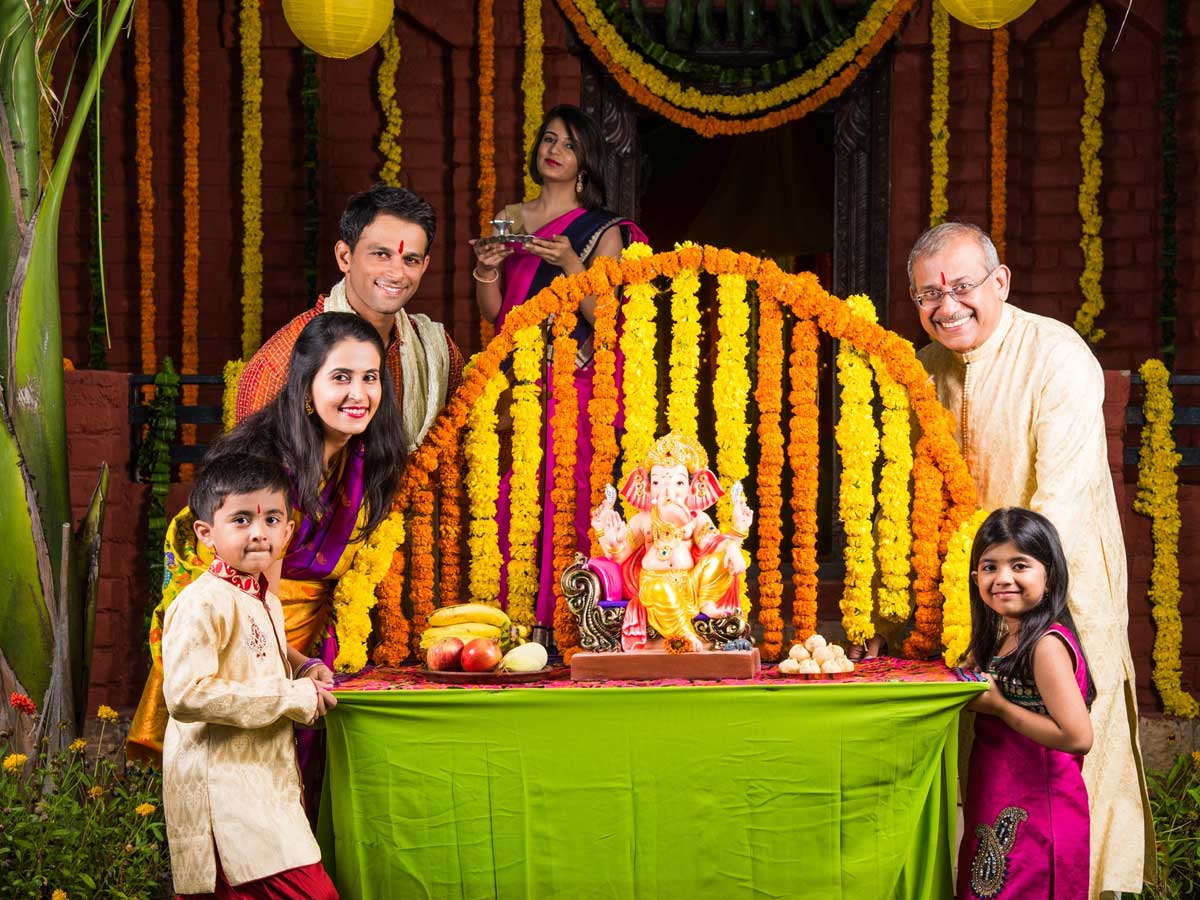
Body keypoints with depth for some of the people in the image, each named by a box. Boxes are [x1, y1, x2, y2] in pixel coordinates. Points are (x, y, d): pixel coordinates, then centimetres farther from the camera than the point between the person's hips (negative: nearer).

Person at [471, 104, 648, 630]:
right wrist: (487, 268, -6)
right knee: (511, 500, -4)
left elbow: (602, 317, -5)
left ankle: (561, 623, -6)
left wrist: (570, 264, -17)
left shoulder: (602, 231, 4)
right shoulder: (509, 220, 15)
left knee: (567, 496, -10)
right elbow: (493, 314, 13)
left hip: (576, 384, -3)